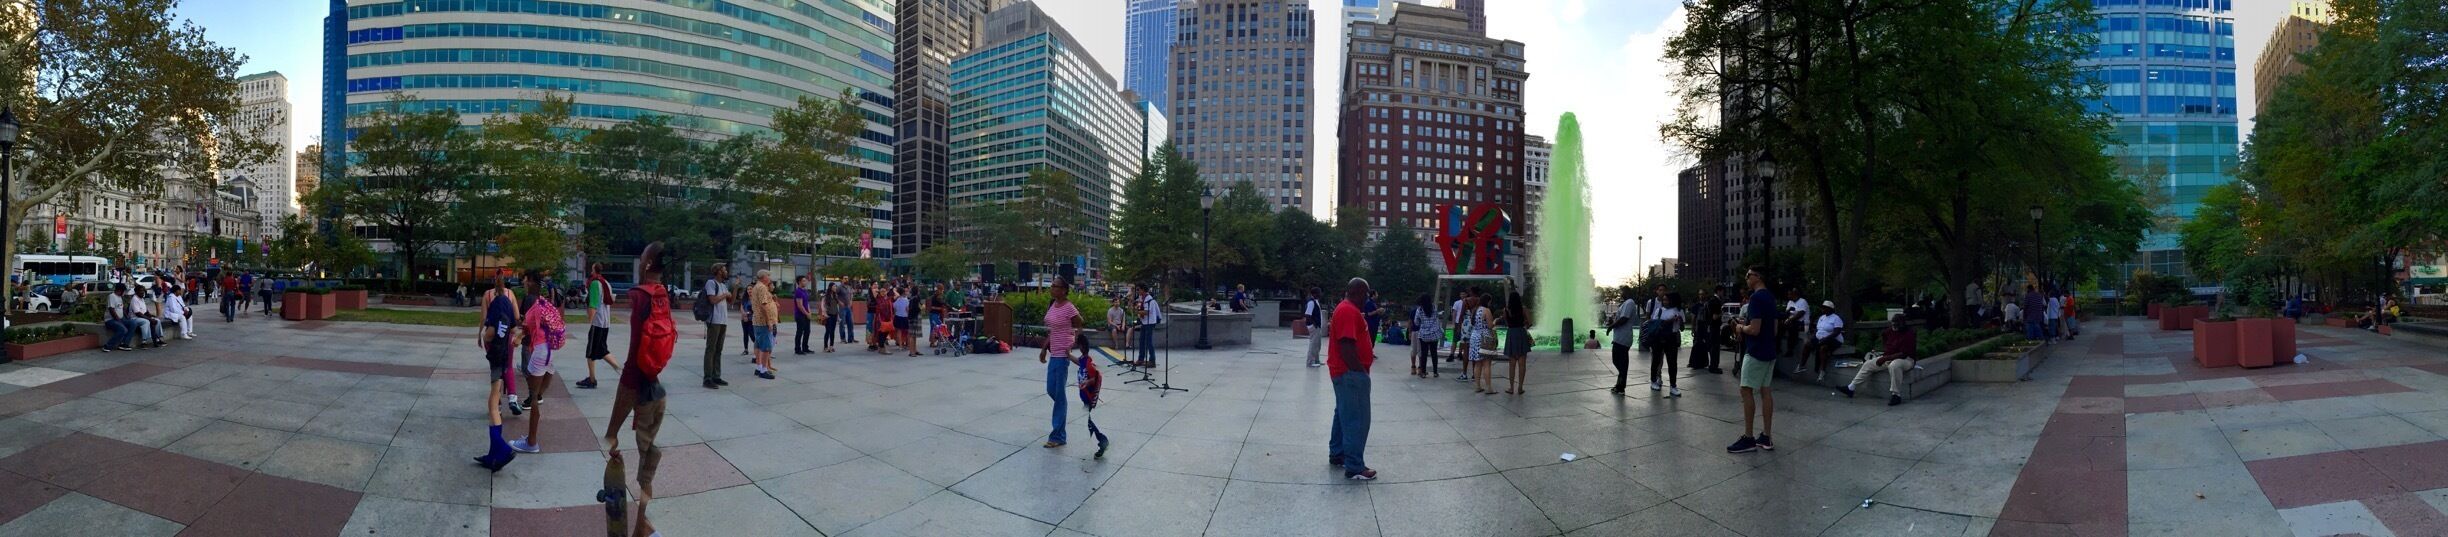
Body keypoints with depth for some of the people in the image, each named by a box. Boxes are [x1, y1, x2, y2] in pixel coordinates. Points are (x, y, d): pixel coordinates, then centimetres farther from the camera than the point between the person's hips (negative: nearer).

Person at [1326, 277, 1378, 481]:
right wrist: (1360, 370, -20)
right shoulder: (1349, 311, -19)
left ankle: (1337, 454, 29)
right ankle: (1354, 468, -7)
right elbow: (1346, 345, -26)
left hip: (1345, 372, 11)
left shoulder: (1346, 308, 15)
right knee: (1357, 419, -9)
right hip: (1351, 373, -11)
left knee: (1344, 415, 19)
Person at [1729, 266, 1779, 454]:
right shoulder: (1770, 298, 12)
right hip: (1769, 351, 9)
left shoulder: (1756, 298, -18)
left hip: (1756, 352, -9)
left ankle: (1748, 438, -5)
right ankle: (1766, 438, 11)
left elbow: (1754, 329, -24)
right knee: (1764, 391, 10)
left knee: (1747, 390, -6)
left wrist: (1742, 328, -4)